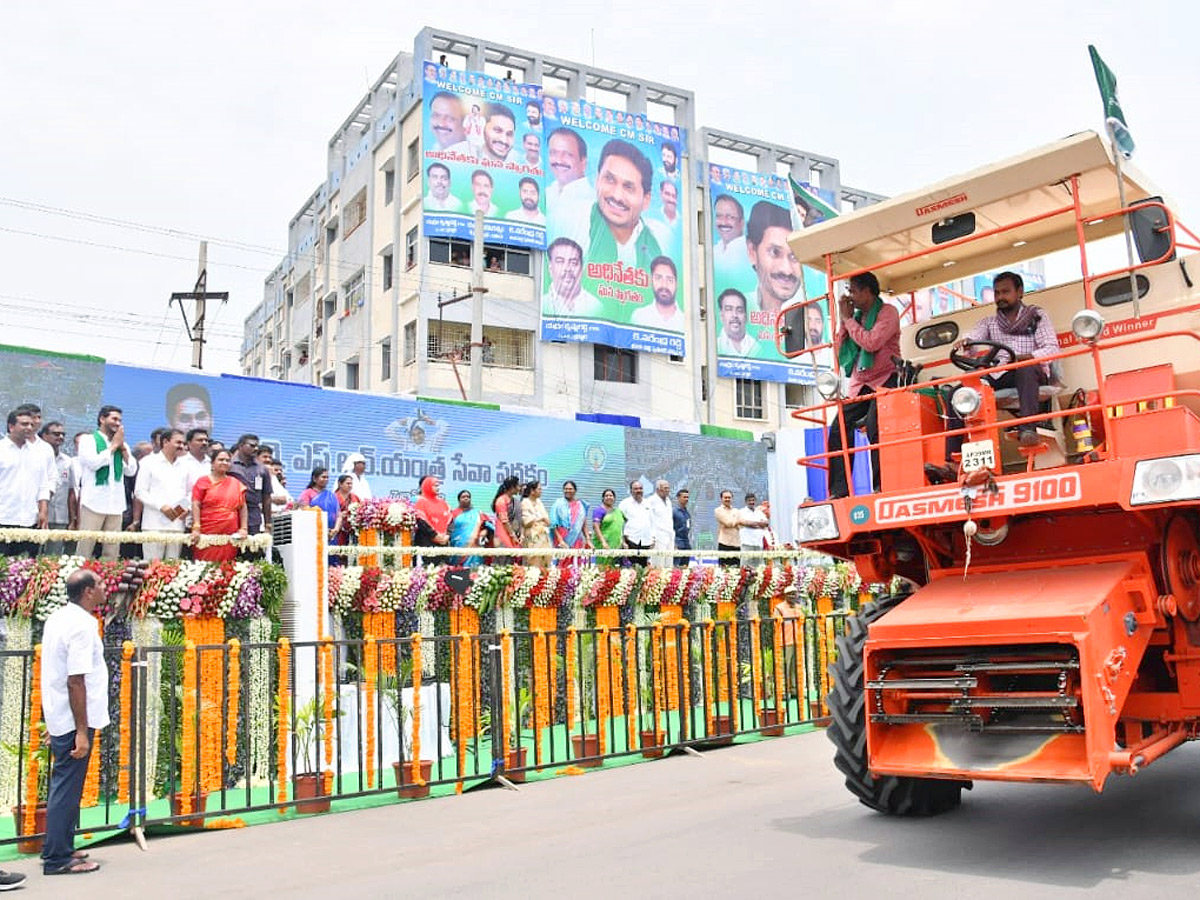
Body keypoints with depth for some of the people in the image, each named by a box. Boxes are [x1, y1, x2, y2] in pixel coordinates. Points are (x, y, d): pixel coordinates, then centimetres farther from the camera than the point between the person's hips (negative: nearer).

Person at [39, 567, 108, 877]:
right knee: (67, 789, -1)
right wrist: (81, 731, -21)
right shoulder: (82, 625, -20)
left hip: (58, 717, 10)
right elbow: (75, 680, -24)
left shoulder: (57, 617, 9)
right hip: (74, 721, -9)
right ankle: (57, 858, 7)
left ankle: (58, 850, 27)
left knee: (65, 787, 18)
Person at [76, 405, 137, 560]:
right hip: (94, 503, -5)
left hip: (116, 505, 5)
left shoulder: (122, 445, 18)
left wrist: (123, 448, 2)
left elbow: (131, 471, 10)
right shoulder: (88, 441, 4)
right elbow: (94, 463, -14)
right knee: (85, 550, -7)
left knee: (111, 553, 4)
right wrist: (114, 445, -3)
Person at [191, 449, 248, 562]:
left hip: (230, 535, 2)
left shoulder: (236, 483, 14)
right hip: (207, 534, -2)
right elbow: (196, 506, -1)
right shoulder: (203, 482, 6)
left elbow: (243, 507, 14)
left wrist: (243, 528, 4)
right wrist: (196, 528, -10)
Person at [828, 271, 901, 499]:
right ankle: (839, 491, -8)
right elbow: (841, 351, 13)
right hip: (859, 384, 7)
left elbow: (872, 343, -19)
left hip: (885, 379, -7)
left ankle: (881, 487, -24)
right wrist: (843, 320, 5)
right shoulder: (856, 316, 16)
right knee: (839, 430, -8)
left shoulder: (887, 312, -3)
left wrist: (848, 319, -9)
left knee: (874, 427, -27)